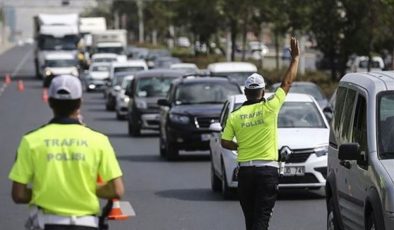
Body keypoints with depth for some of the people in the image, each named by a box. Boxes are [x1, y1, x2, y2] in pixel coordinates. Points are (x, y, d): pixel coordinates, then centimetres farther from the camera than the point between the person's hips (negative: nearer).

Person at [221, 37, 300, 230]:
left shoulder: (235, 115, 1)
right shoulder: (269, 108, -6)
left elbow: (225, 142, 3)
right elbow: (287, 83, 1)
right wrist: (295, 58, 10)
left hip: (245, 170, 3)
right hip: (267, 170, -3)